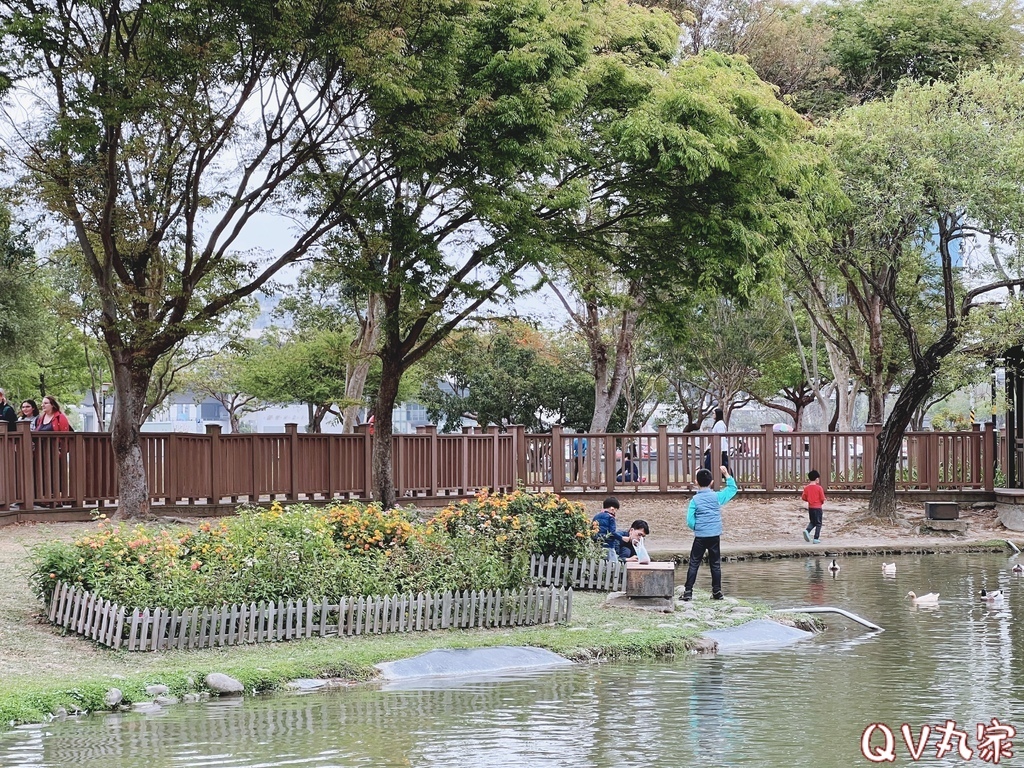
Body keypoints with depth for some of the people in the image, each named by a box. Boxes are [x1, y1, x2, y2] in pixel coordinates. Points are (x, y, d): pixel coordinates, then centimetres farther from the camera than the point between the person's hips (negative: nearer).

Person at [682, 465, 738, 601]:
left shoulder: (695, 500, -6)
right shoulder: (717, 497, -2)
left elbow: (690, 521, -9)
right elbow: (732, 489, 11)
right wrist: (726, 474, 12)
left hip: (700, 537, -2)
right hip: (715, 536, 2)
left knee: (694, 564, 2)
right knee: (715, 564, 9)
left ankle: (688, 591, -2)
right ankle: (717, 592, 11)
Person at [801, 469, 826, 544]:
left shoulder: (806, 488, -1)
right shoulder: (819, 488, -12)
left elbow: (804, 498, 2)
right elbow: (822, 499, -10)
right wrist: (823, 503, 12)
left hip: (810, 507, 4)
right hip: (818, 507, -4)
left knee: (812, 522, 20)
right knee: (818, 524, 6)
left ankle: (807, 530, -6)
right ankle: (816, 538, 3)